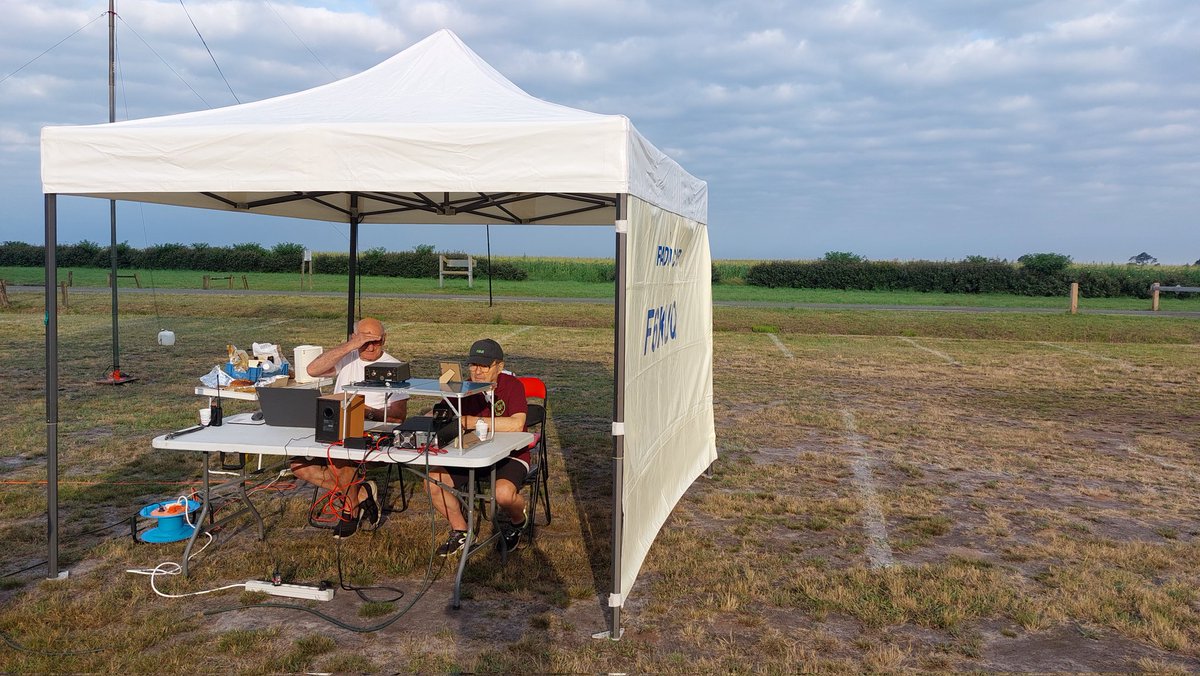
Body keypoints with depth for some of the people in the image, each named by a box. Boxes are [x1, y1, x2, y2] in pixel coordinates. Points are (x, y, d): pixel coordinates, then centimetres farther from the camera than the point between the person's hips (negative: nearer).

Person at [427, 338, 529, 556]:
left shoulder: (512, 385, -15)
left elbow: (517, 424, -30)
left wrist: (476, 422, -31)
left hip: (510, 455, -5)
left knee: (504, 493, -34)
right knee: (433, 480, -13)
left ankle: (518, 521, 7)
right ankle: (460, 532, 11)